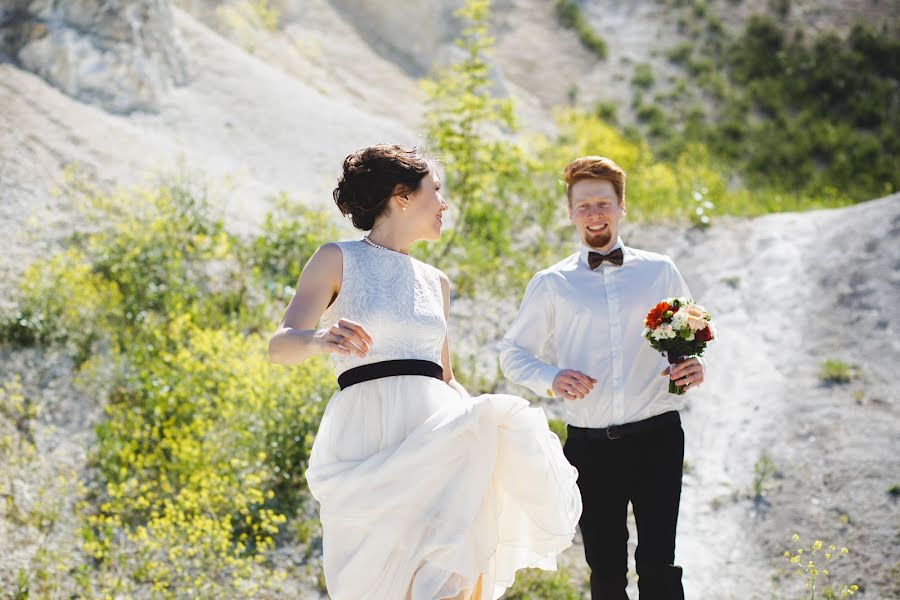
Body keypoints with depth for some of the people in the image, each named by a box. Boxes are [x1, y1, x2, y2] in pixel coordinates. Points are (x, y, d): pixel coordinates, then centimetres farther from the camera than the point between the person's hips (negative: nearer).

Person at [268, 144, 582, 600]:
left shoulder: (437, 283, 21)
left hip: (437, 436, 4)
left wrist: (481, 416, 5)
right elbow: (280, 346, -6)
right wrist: (319, 339, -30)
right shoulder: (338, 260, 6)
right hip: (371, 436, -4)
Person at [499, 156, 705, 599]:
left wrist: (693, 367, -6)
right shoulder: (551, 284, 9)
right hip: (590, 445, 1)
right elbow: (513, 354, 13)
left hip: (656, 436, 0)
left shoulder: (660, 271, 11)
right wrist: (550, 378, -8)